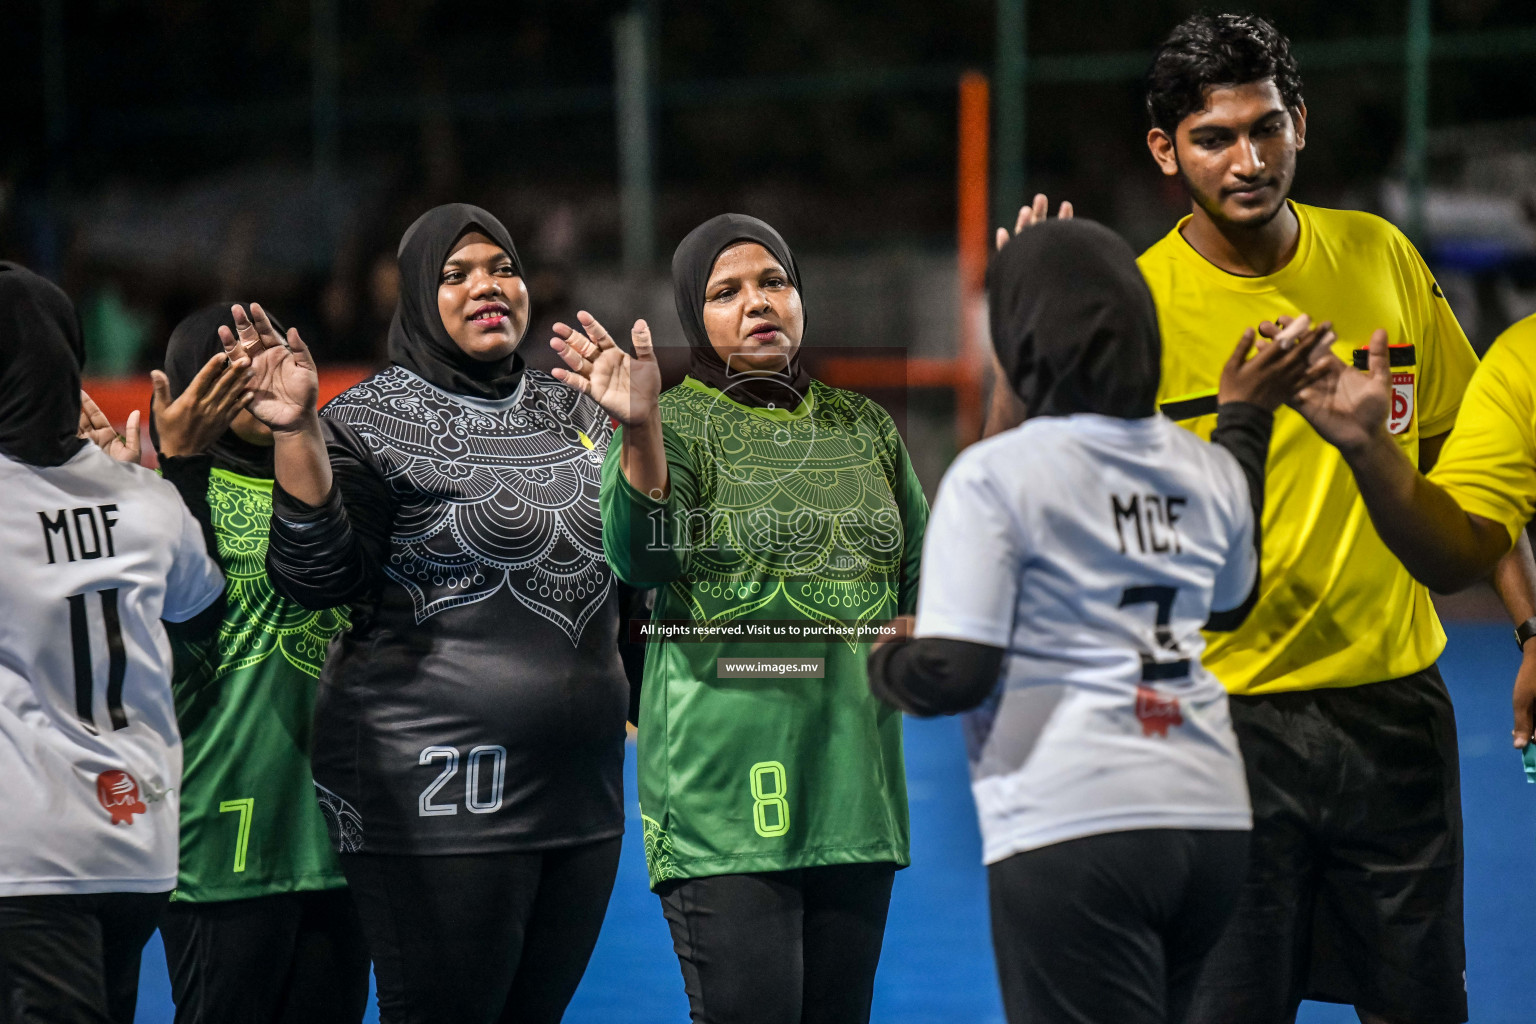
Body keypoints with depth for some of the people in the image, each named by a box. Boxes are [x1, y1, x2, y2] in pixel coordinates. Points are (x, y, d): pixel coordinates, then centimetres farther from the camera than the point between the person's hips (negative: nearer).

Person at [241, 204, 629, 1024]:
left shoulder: (571, 415, 14)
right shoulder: (373, 420, -3)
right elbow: (318, 580, -16)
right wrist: (296, 435, -25)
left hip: (579, 794, 6)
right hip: (441, 798, -6)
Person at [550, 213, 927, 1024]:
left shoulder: (863, 429, 15)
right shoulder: (675, 426, -1)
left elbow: (924, 582, 24)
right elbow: (642, 559, -21)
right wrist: (638, 433, -36)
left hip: (853, 785, 5)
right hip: (724, 795, -5)